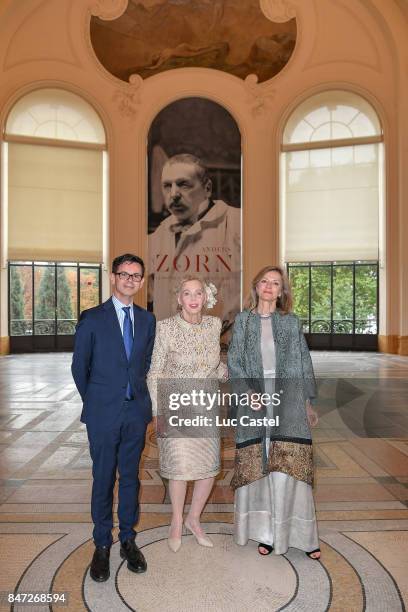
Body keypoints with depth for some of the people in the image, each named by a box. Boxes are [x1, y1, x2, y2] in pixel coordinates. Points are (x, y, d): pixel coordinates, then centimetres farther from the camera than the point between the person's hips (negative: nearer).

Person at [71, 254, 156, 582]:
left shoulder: (147, 320, 6)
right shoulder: (92, 318, -5)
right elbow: (79, 366, 1)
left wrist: (137, 393, 11)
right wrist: (94, 401, 7)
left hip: (136, 410, 3)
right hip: (103, 413, -3)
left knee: (130, 477, 14)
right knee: (103, 478, 9)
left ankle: (128, 539, 31)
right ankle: (102, 545, 27)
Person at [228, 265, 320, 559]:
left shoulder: (291, 321, 7)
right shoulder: (243, 320, 6)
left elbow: (304, 362, 9)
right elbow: (234, 362, 3)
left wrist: (309, 402, 6)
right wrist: (248, 391, -10)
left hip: (288, 400, 0)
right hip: (254, 400, 1)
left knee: (290, 464, -2)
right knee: (257, 465, 5)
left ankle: (300, 533, 12)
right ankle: (266, 530, 19)